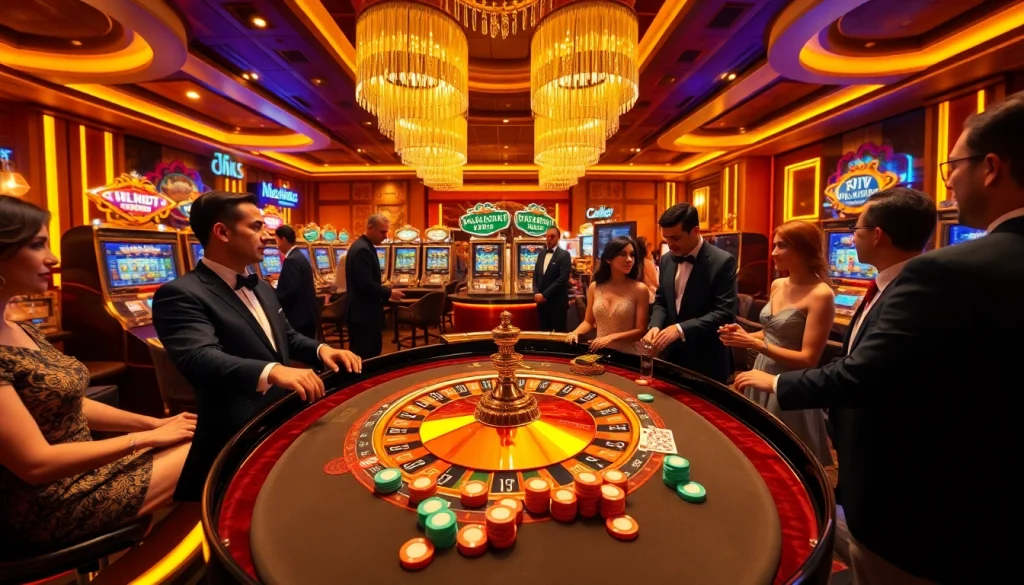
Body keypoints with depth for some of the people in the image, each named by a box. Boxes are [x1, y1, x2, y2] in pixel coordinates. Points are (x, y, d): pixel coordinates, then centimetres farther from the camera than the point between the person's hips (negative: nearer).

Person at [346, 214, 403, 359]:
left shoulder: (365, 247, 12)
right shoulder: (362, 250, -20)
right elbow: (366, 284, -27)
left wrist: (385, 293, 9)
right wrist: (389, 293, -14)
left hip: (367, 312, 10)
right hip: (363, 314, -10)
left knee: (373, 352, 18)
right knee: (362, 356, 1)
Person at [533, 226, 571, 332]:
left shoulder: (564, 255, -6)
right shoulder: (541, 255, 14)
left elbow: (563, 278, -16)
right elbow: (535, 275, 12)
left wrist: (545, 294, -17)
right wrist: (536, 293, -5)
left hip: (557, 302, -5)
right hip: (542, 300, 6)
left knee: (559, 333, 2)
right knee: (544, 331, 11)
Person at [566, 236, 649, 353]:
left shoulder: (639, 288, -6)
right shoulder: (594, 287, 4)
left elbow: (641, 330, -7)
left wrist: (611, 338, -19)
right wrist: (576, 332, -7)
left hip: (627, 355, -1)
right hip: (599, 353, 2)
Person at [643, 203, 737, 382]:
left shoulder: (722, 261, -14)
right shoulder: (667, 260, 4)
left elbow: (725, 313, -20)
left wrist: (681, 329, -28)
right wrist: (656, 326, -9)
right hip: (672, 355, 5)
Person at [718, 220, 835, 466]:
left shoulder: (820, 294, -18)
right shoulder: (777, 285, 4)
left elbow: (808, 359, -21)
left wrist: (754, 344, -25)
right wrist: (746, 335, -3)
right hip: (763, 374, 7)